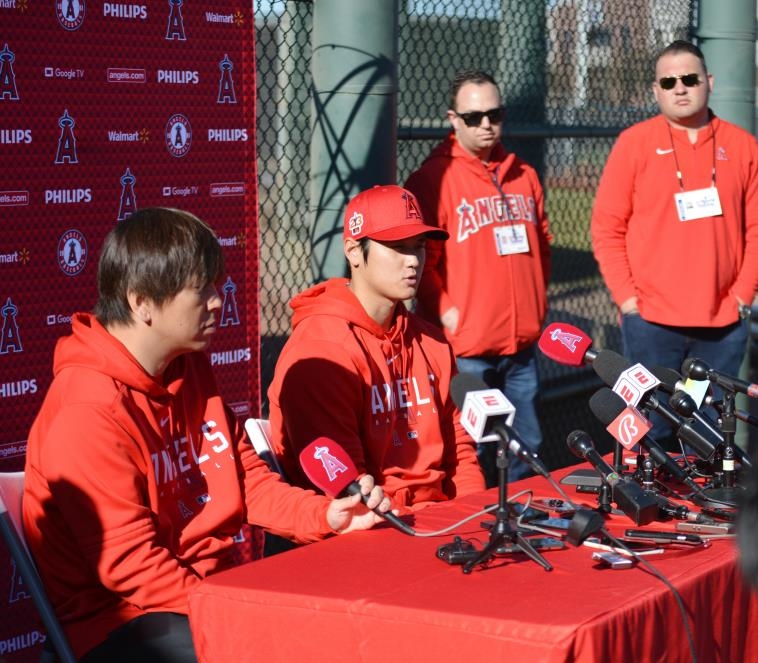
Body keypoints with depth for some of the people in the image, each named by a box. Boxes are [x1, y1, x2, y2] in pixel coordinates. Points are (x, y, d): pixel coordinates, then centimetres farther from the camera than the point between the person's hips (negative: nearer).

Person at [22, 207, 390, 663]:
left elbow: (245, 475, 13)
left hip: (212, 586, 9)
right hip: (122, 623, -8)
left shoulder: (190, 368, 8)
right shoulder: (88, 412, -20)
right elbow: (128, 563, -20)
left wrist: (324, 515, -4)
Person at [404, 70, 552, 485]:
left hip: (523, 342, 6)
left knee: (526, 449, 14)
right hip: (467, 348, -6)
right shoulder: (433, 179, -7)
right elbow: (421, 257, -11)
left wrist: (538, 304, 15)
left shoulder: (523, 176, 13)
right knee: (475, 456, -2)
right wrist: (445, 312, -15)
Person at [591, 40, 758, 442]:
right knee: (651, 431, 2)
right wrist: (627, 298, -7)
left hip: (724, 323, 2)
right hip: (651, 322, -2)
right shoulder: (634, 143, 0)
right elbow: (607, 228, -1)